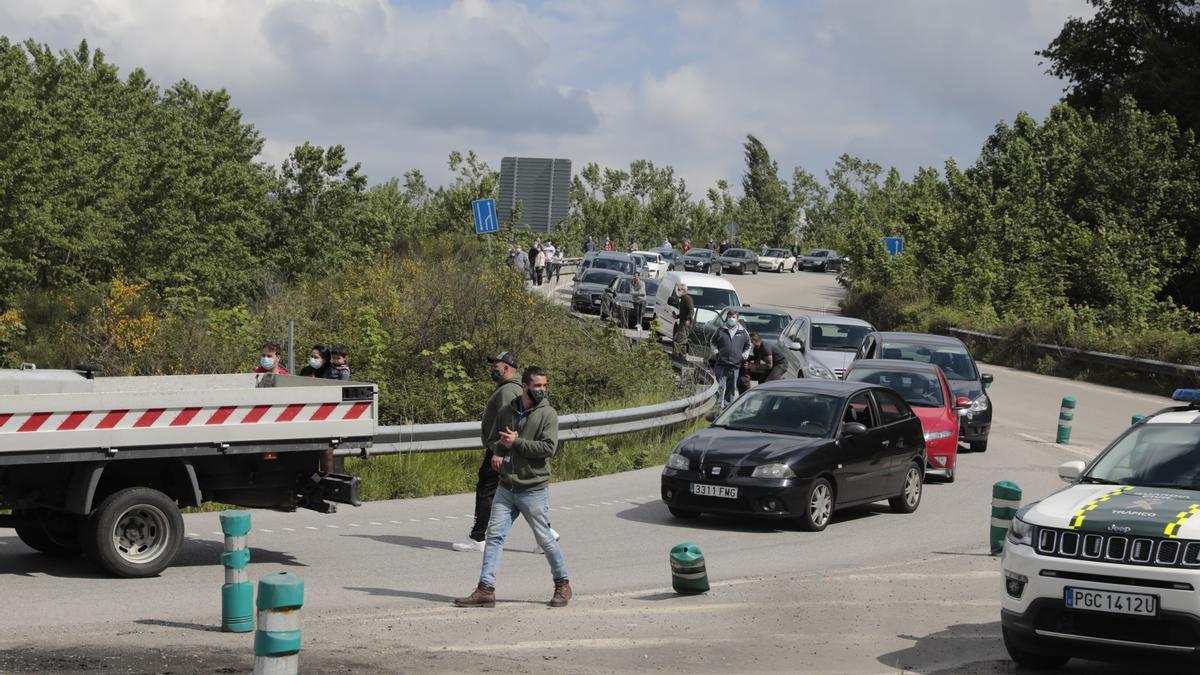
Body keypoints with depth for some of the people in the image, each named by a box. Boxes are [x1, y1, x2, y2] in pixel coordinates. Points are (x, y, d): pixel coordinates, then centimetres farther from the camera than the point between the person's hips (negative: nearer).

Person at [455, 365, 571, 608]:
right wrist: (497, 452, 0)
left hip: (534, 490, -5)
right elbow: (496, 439, 23)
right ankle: (486, 590, 0)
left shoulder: (547, 414, -6)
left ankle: (562, 584, 21)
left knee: (545, 539, 3)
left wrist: (515, 443, -16)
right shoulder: (507, 412, 9)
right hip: (506, 488, 5)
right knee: (494, 535, -1)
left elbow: (549, 447, -17)